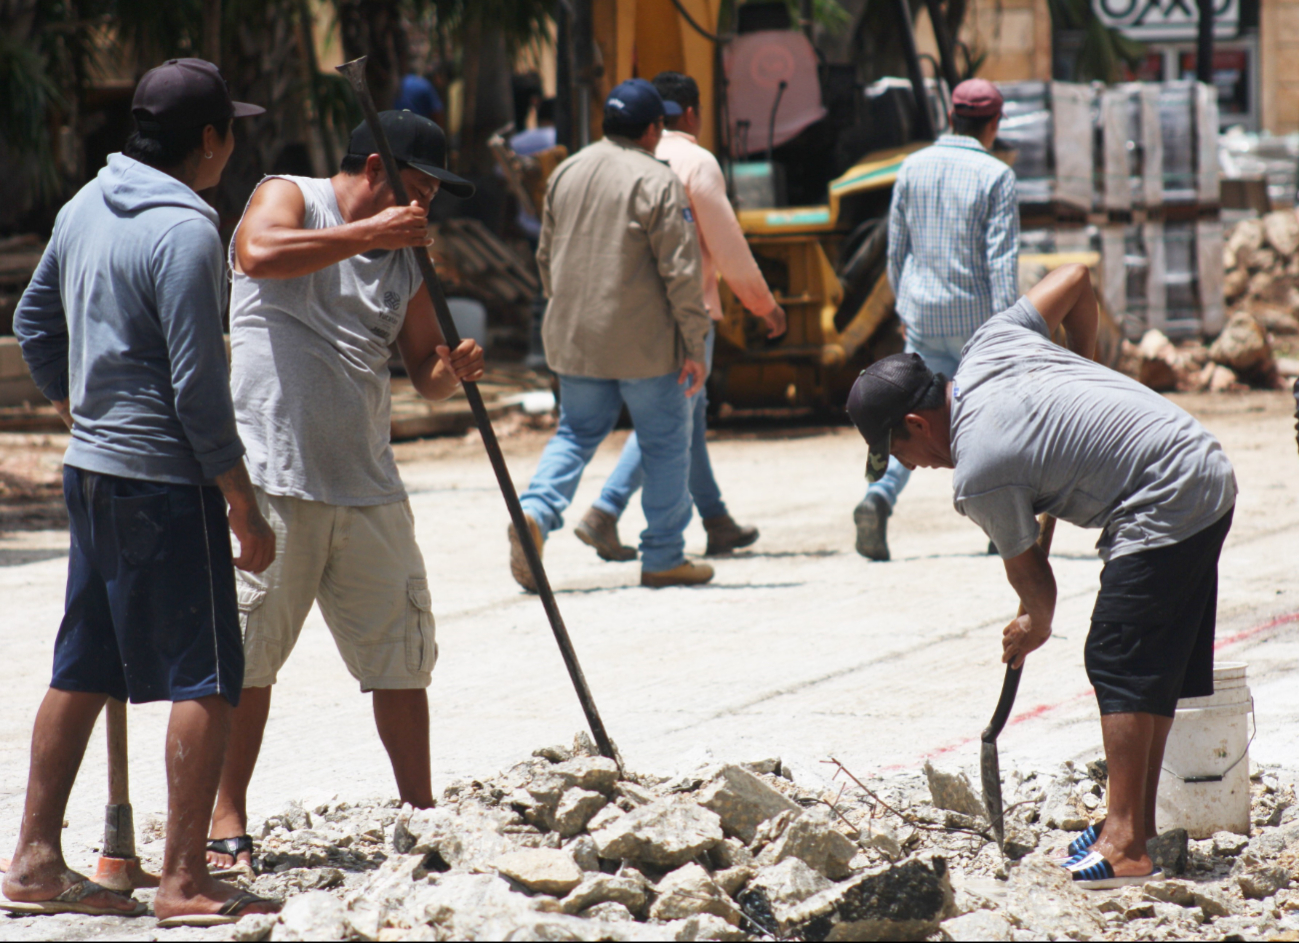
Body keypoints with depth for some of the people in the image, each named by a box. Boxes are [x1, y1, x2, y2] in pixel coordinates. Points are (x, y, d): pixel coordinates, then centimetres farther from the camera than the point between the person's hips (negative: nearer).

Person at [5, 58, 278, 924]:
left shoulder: (85, 208, 8)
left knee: (82, 670, 15)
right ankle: (185, 880, -3)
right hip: (164, 481, -9)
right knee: (206, 680, -3)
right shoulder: (185, 232, -18)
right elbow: (198, 389, -19)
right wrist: (246, 511, -13)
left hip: (91, 469, 9)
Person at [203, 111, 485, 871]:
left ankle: (421, 815, 17)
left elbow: (425, 373, 19)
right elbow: (260, 254, -23)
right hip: (274, 478, -6)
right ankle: (228, 826, 2)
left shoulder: (405, 254, 17)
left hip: (368, 484, 6)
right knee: (247, 654, -4)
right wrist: (369, 233, -21)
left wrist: (453, 369, -5)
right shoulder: (287, 198, 1)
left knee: (402, 656, 7)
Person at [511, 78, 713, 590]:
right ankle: (663, 557, 13)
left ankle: (536, 510, -9)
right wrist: (694, 345, -10)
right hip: (644, 344, -5)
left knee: (577, 432, 16)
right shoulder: (656, 182, -14)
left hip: (575, 338, 5)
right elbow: (680, 272, -16)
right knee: (665, 444, 9)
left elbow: (546, 257, 16)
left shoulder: (566, 173, 7)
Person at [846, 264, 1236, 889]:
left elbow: (1027, 567, -1)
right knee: (1161, 665, 13)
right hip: (1209, 468, 10)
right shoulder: (990, 344, 6)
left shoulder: (978, 475, -14)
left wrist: (1037, 625, 20)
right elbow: (1074, 279, 16)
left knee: (1120, 664, -7)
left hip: (1163, 508, -10)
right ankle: (1138, 822, 19)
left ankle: (1125, 845, -10)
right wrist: (1083, 370, 26)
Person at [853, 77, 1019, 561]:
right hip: (976, 317, -3)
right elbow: (1002, 260, -15)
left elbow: (896, 248, 10)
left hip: (923, 318, 3)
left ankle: (879, 497, -21)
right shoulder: (996, 176, -10)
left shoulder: (914, 167, 3)